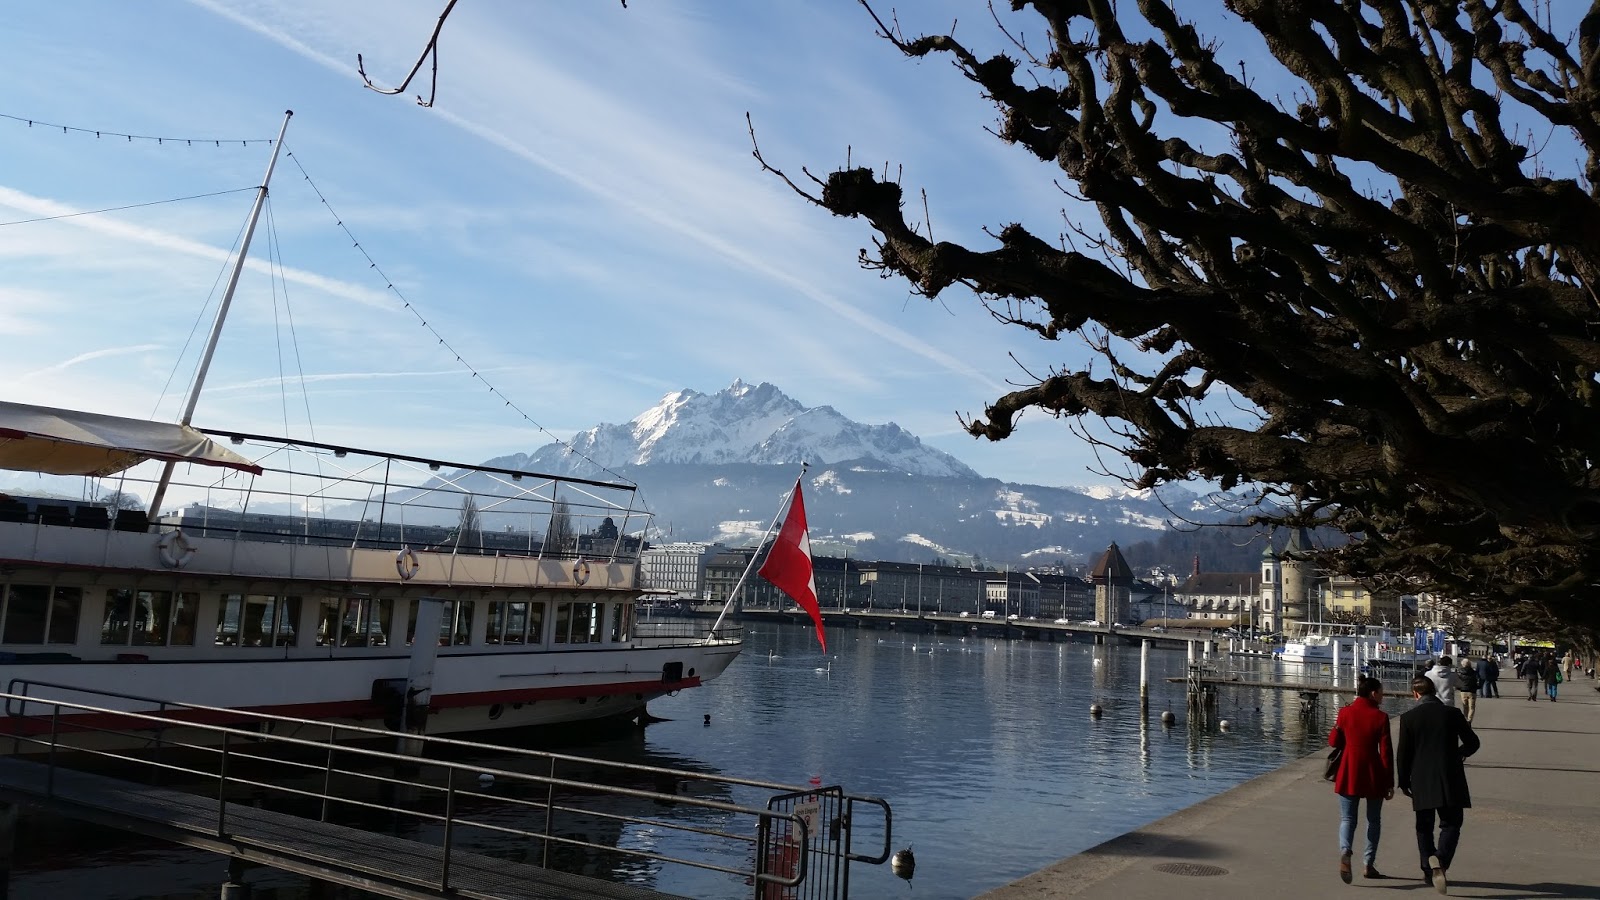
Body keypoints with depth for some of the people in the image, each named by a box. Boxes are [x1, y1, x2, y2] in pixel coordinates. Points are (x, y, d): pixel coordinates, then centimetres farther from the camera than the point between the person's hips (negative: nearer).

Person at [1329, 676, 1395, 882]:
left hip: (1349, 774, 1)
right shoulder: (1380, 717, -8)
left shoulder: (1345, 713, -2)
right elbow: (1386, 752, -7)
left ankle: (1345, 852, -21)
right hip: (1374, 775, -1)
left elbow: (1333, 742, 6)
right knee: (1374, 819, 17)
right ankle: (1368, 864, 18)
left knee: (1347, 818, 5)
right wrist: (1390, 782, -2)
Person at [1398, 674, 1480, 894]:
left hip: (1421, 782, 0)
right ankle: (1441, 861, -18)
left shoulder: (1408, 717, -5)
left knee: (1424, 827, 14)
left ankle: (1429, 871, 15)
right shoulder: (1452, 713, -3)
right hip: (1450, 781, 0)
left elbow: (1403, 754, -4)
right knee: (1451, 824, 6)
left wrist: (1404, 782, 8)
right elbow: (1472, 743, 4)